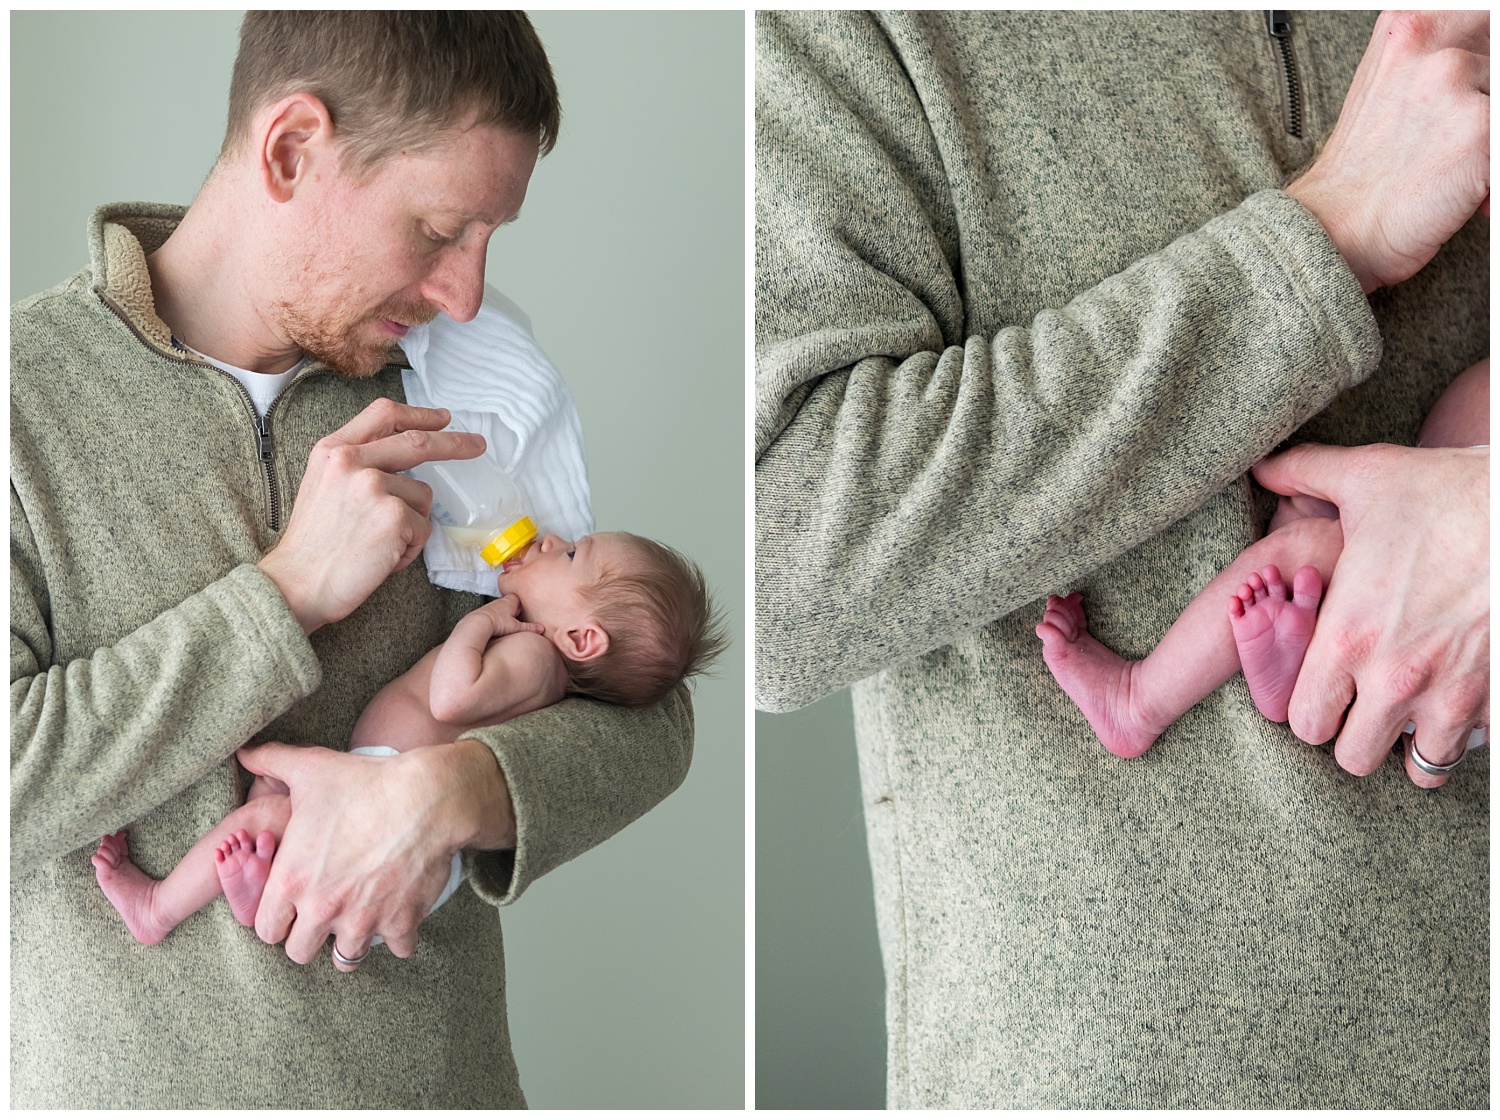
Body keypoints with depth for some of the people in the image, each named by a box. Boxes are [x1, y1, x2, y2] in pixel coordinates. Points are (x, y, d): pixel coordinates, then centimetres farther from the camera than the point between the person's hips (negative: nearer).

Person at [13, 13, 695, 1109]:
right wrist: (288, 590, -22)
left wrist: (450, 791, -21)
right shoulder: (28, 390, -13)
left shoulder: (434, 390, -2)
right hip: (125, 1074, -3)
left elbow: (647, 714, -2)